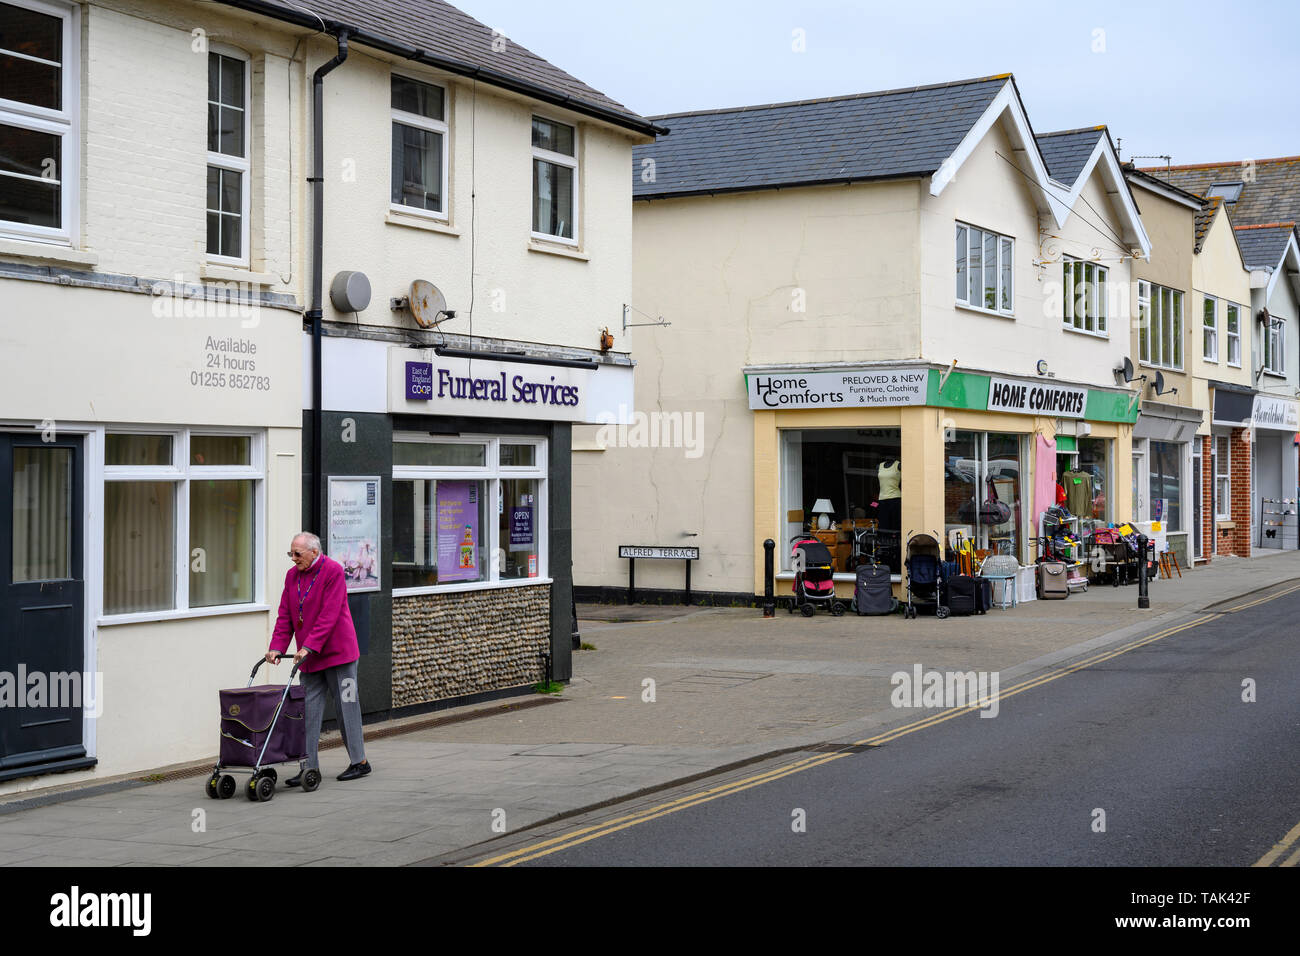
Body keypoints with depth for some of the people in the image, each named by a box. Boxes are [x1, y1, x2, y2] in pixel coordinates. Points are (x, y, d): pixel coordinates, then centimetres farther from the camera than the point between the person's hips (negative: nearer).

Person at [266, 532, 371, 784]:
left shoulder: (333, 571, -13)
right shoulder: (292, 575, 9)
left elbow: (329, 615, -19)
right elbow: (285, 615, 8)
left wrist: (308, 647, -24)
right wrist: (277, 647, -5)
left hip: (337, 651, -6)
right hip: (308, 658, 6)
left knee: (346, 706, 1)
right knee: (309, 710, 3)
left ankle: (360, 761, 11)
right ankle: (309, 767, 5)